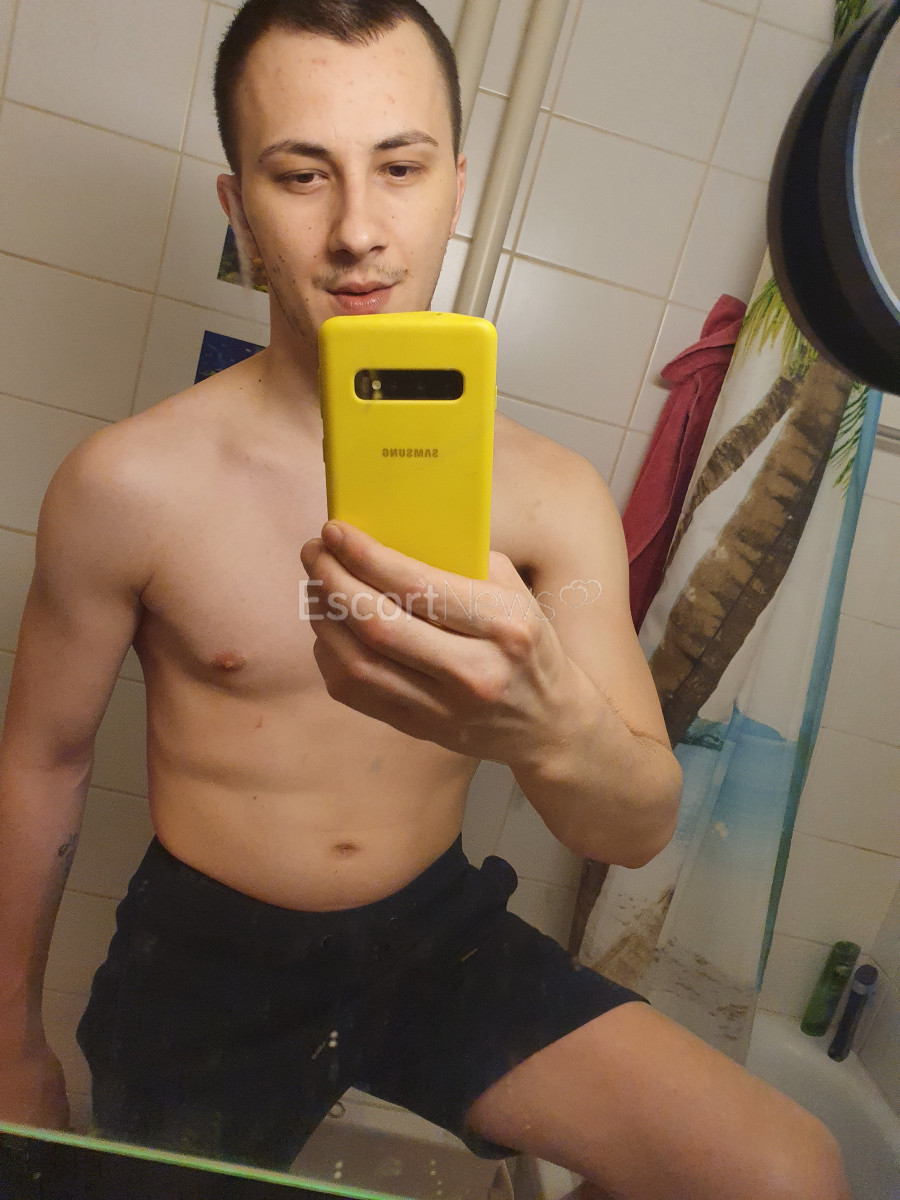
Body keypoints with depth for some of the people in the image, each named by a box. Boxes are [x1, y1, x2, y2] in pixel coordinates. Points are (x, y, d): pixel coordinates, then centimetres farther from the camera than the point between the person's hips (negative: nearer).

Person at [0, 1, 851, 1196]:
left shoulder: (551, 493, -9)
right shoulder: (129, 483, -15)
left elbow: (643, 829, -13)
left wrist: (550, 728, -39)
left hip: (438, 938, 2)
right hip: (208, 963, -1)